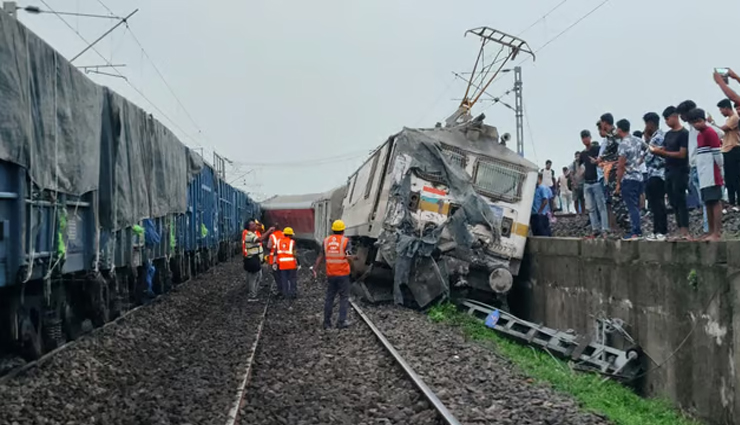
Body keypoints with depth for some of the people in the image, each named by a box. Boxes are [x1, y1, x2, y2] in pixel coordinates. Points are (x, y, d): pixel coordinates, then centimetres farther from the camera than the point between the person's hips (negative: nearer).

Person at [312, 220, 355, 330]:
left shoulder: (326, 241, 3)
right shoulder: (346, 241, -8)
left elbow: (320, 257, 0)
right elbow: (348, 257, -19)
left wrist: (314, 269, 1)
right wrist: (353, 257, 0)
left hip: (330, 274, 4)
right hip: (343, 274, -4)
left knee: (329, 298, 11)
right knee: (344, 298, 5)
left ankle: (327, 322, 12)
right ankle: (341, 321, 1)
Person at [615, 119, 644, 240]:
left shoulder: (624, 143, -14)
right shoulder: (638, 141, 11)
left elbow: (621, 165, -15)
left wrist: (618, 183, -10)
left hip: (628, 179, -8)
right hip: (638, 177, 8)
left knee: (632, 207, -7)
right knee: (635, 206, 12)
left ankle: (635, 233, -7)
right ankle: (638, 231, 15)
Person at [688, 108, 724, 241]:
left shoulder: (710, 132, -10)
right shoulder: (699, 135, 17)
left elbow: (717, 152, -12)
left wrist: (719, 169, -6)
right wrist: (700, 172, 15)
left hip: (712, 175, -9)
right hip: (704, 176, 9)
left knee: (715, 201, -8)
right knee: (708, 203, 10)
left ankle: (717, 233, -8)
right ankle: (711, 231, 15)